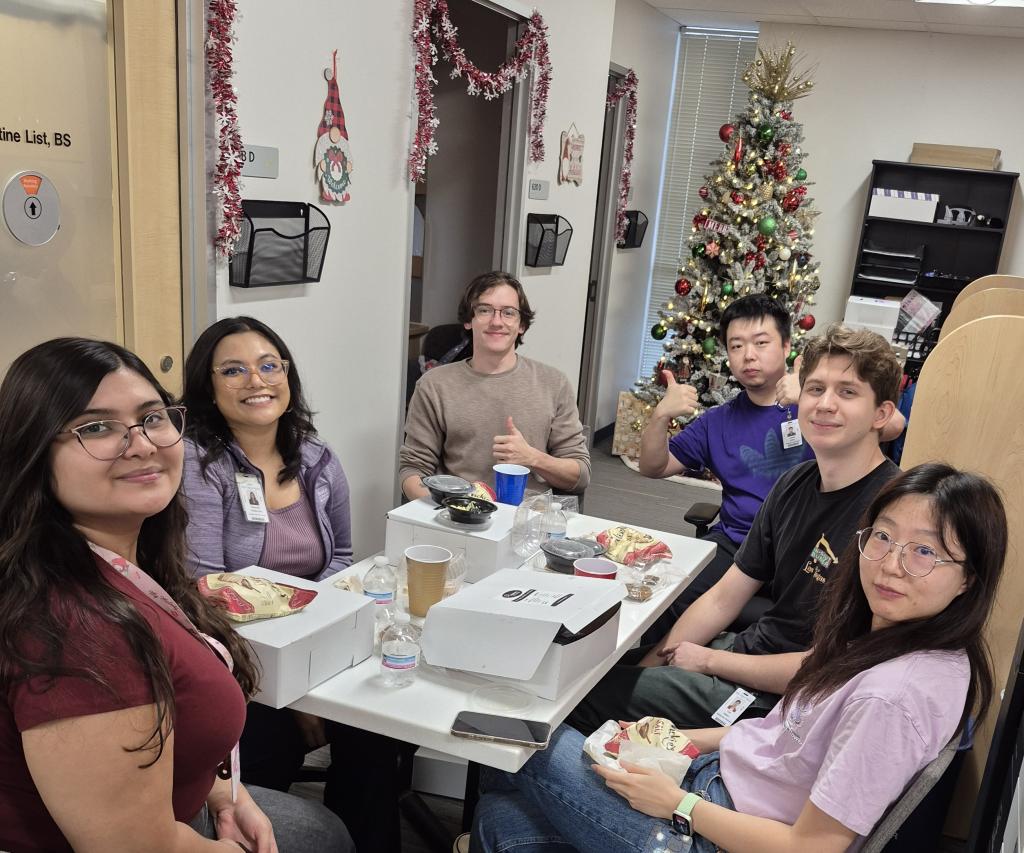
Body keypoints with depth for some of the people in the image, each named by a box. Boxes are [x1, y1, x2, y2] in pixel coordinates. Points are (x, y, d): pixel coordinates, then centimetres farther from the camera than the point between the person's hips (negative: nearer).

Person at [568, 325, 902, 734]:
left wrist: (708, 660, -11)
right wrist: (652, 663, -2)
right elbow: (724, 598, 7)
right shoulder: (796, 482, 3)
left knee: (586, 696, -7)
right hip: (749, 646, 8)